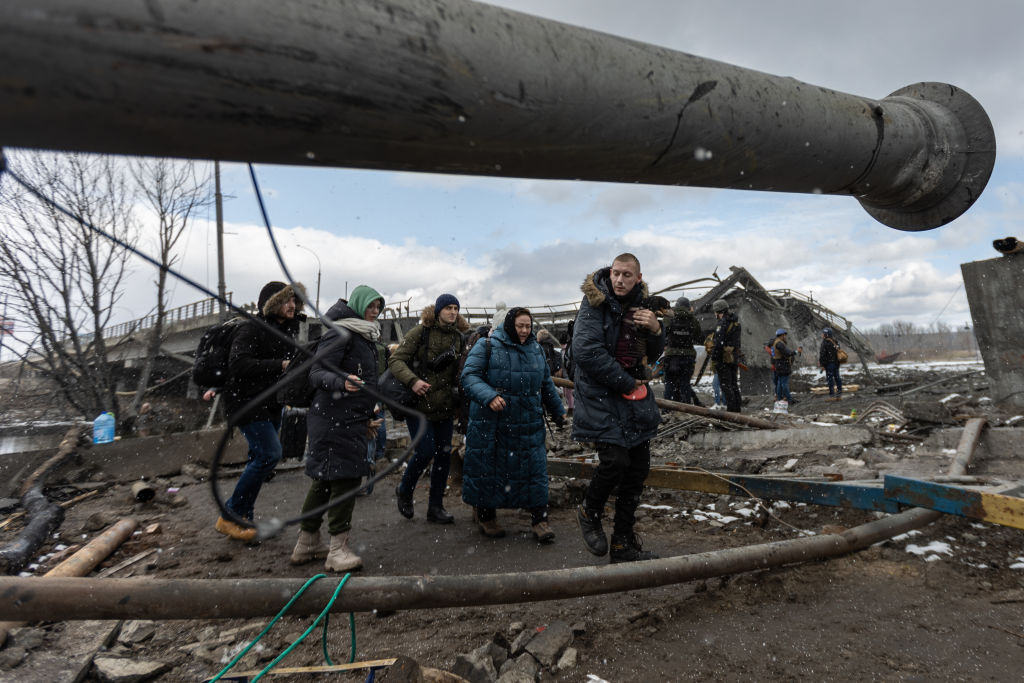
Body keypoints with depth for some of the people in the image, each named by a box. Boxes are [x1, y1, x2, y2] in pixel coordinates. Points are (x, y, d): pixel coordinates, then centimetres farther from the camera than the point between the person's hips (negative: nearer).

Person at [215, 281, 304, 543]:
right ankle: (229, 516, -1)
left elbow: (291, 361, 23)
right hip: (247, 403, -9)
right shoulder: (251, 329, -14)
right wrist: (279, 366, -25)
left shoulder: (285, 330, 13)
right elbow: (239, 364, -26)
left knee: (260, 458, 11)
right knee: (270, 453, -16)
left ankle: (244, 518, 23)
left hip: (271, 405, 9)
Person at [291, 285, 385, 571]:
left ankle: (307, 543, 23)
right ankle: (338, 550, -2)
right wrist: (342, 382, -36)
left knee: (325, 479, 13)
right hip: (335, 418, -10)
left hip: (351, 419, 10)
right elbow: (317, 373, -17)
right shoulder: (340, 333, -11)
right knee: (345, 477, -9)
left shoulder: (365, 336, 20)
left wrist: (365, 418, 26)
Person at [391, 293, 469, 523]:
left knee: (444, 454, 5)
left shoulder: (458, 337, 9)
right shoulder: (421, 332, -6)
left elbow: (460, 372, 16)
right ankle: (404, 491, 20)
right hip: (420, 403, -5)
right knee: (426, 451, -10)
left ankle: (436, 506, 19)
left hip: (445, 406, 5)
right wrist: (412, 380, -27)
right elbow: (396, 360, -11)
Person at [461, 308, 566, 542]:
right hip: (491, 423, -4)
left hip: (529, 424, 4)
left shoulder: (536, 349, 13)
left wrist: (558, 412, 24)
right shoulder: (486, 347, -4)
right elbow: (469, 375, -12)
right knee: (488, 469, 6)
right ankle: (485, 516, 24)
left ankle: (539, 518, 11)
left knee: (535, 469, 2)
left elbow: (546, 384, 22)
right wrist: (489, 396, -28)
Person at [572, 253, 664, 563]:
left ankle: (623, 543, 21)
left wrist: (655, 330, -8)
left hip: (634, 395, 7)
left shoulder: (637, 306, 8)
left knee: (639, 468, 7)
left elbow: (653, 354, 15)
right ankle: (589, 512, 17)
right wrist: (625, 383, -15)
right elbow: (586, 351, -21)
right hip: (600, 395, -7)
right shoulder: (595, 303, -10)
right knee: (616, 460, -16)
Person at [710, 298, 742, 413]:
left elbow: (718, 343, -21)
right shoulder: (736, 322, 12)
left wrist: (714, 359, -17)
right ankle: (737, 408, 21)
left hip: (724, 359, -9)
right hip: (735, 357, 9)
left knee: (726, 384, -3)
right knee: (734, 383, 15)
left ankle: (731, 409, -4)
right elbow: (737, 342, 16)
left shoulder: (722, 324, -17)